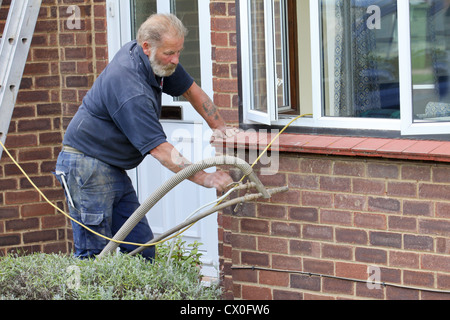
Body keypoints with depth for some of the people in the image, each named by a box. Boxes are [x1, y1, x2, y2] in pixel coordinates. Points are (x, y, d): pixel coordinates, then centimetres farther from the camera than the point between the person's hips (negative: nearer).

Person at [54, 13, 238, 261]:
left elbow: (191, 91, 19)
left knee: (141, 249, 4)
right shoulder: (129, 87, -29)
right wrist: (205, 178, -29)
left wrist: (219, 127, 13)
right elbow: (158, 148, -29)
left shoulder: (160, 61, 0)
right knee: (93, 255, -11)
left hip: (114, 169, 10)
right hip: (87, 166, -10)